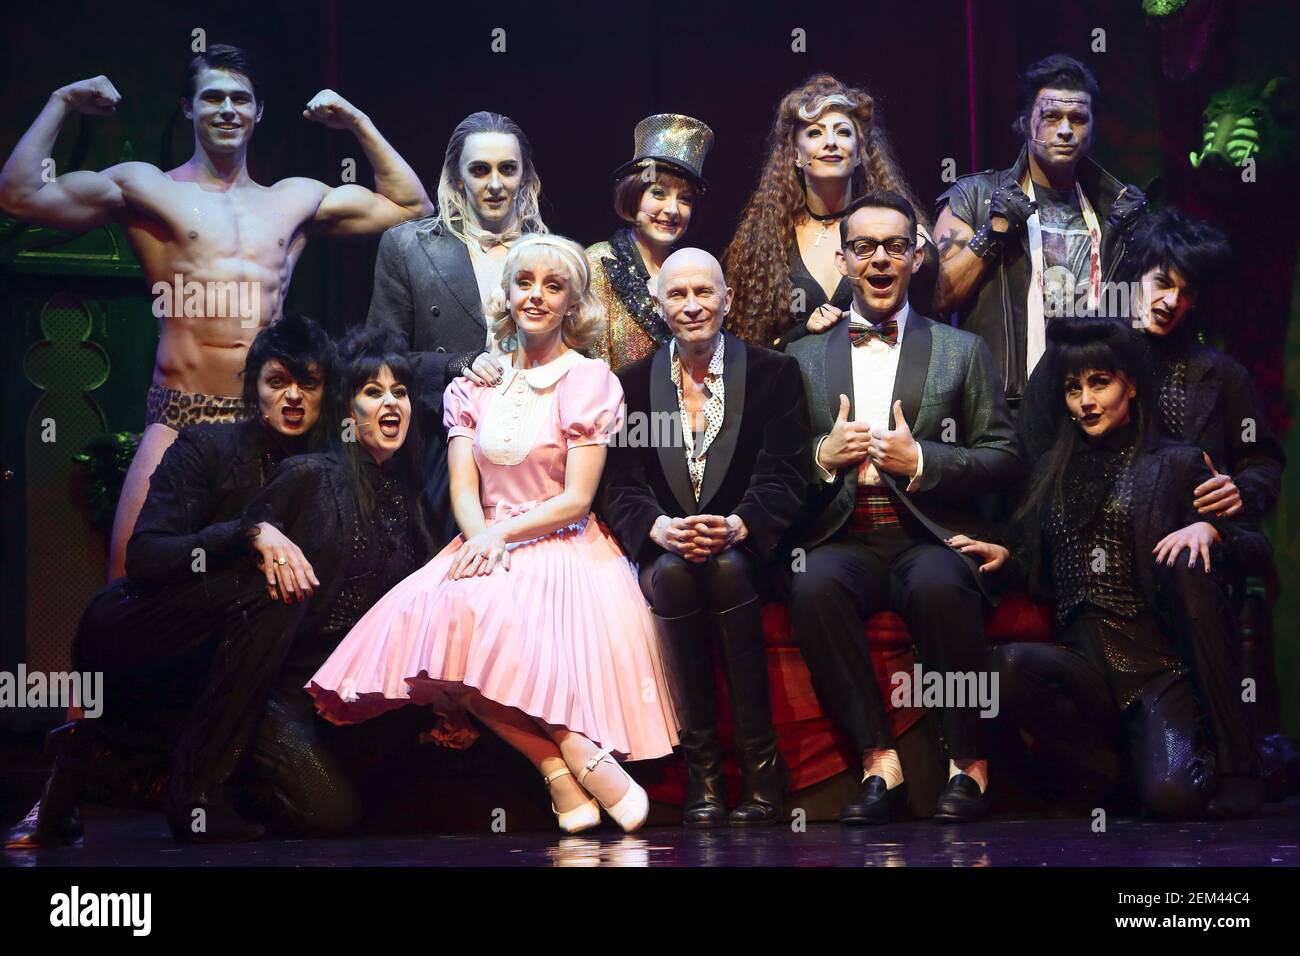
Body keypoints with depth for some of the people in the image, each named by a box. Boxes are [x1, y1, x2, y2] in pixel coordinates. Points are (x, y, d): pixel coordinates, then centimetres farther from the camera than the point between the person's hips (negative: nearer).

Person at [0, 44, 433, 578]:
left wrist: (358, 124, 20)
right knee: (132, 574, -11)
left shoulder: (296, 199, 18)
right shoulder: (146, 188, 8)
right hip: (179, 419, -3)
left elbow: (411, 207, 23)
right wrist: (61, 104, 3)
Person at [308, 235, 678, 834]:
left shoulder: (589, 380, 2)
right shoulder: (474, 385, 14)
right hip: (489, 549, 4)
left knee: (469, 617, -34)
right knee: (430, 613, -29)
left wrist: (501, 534, -17)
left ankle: (563, 773, -27)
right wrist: (481, 538, -16)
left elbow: (577, 500, -5)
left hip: (562, 553, -4)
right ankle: (581, 760, -30)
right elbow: (463, 491, 6)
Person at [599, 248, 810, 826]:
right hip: (665, 551, 1)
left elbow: (783, 479, -4)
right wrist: (660, 528, -21)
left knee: (726, 569, -35)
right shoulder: (633, 384, 10)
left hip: (746, 549, -1)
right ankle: (701, 769, -28)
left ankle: (760, 765, -28)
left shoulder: (773, 373, 5)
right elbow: (619, 487, 1)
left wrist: (737, 526, -24)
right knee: (672, 573, -33)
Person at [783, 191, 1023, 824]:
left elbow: (1005, 459, 8)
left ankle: (969, 765, -22)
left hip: (930, 539, -1)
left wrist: (920, 459, -7)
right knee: (813, 586, -34)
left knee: (939, 587, -36)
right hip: (842, 542, 1)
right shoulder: (804, 358, 18)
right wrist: (822, 457, -6)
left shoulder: (962, 352, 15)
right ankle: (878, 763, -29)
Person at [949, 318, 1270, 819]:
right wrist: (1005, 557, 4)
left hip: (1160, 665, -3)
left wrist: (1209, 529, -16)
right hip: (1083, 661, 3)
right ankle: (1113, 768, -7)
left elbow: (1257, 549, 5)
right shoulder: (1053, 471, 20)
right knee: (1010, 665, -31)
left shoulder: (1176, 464, 9)